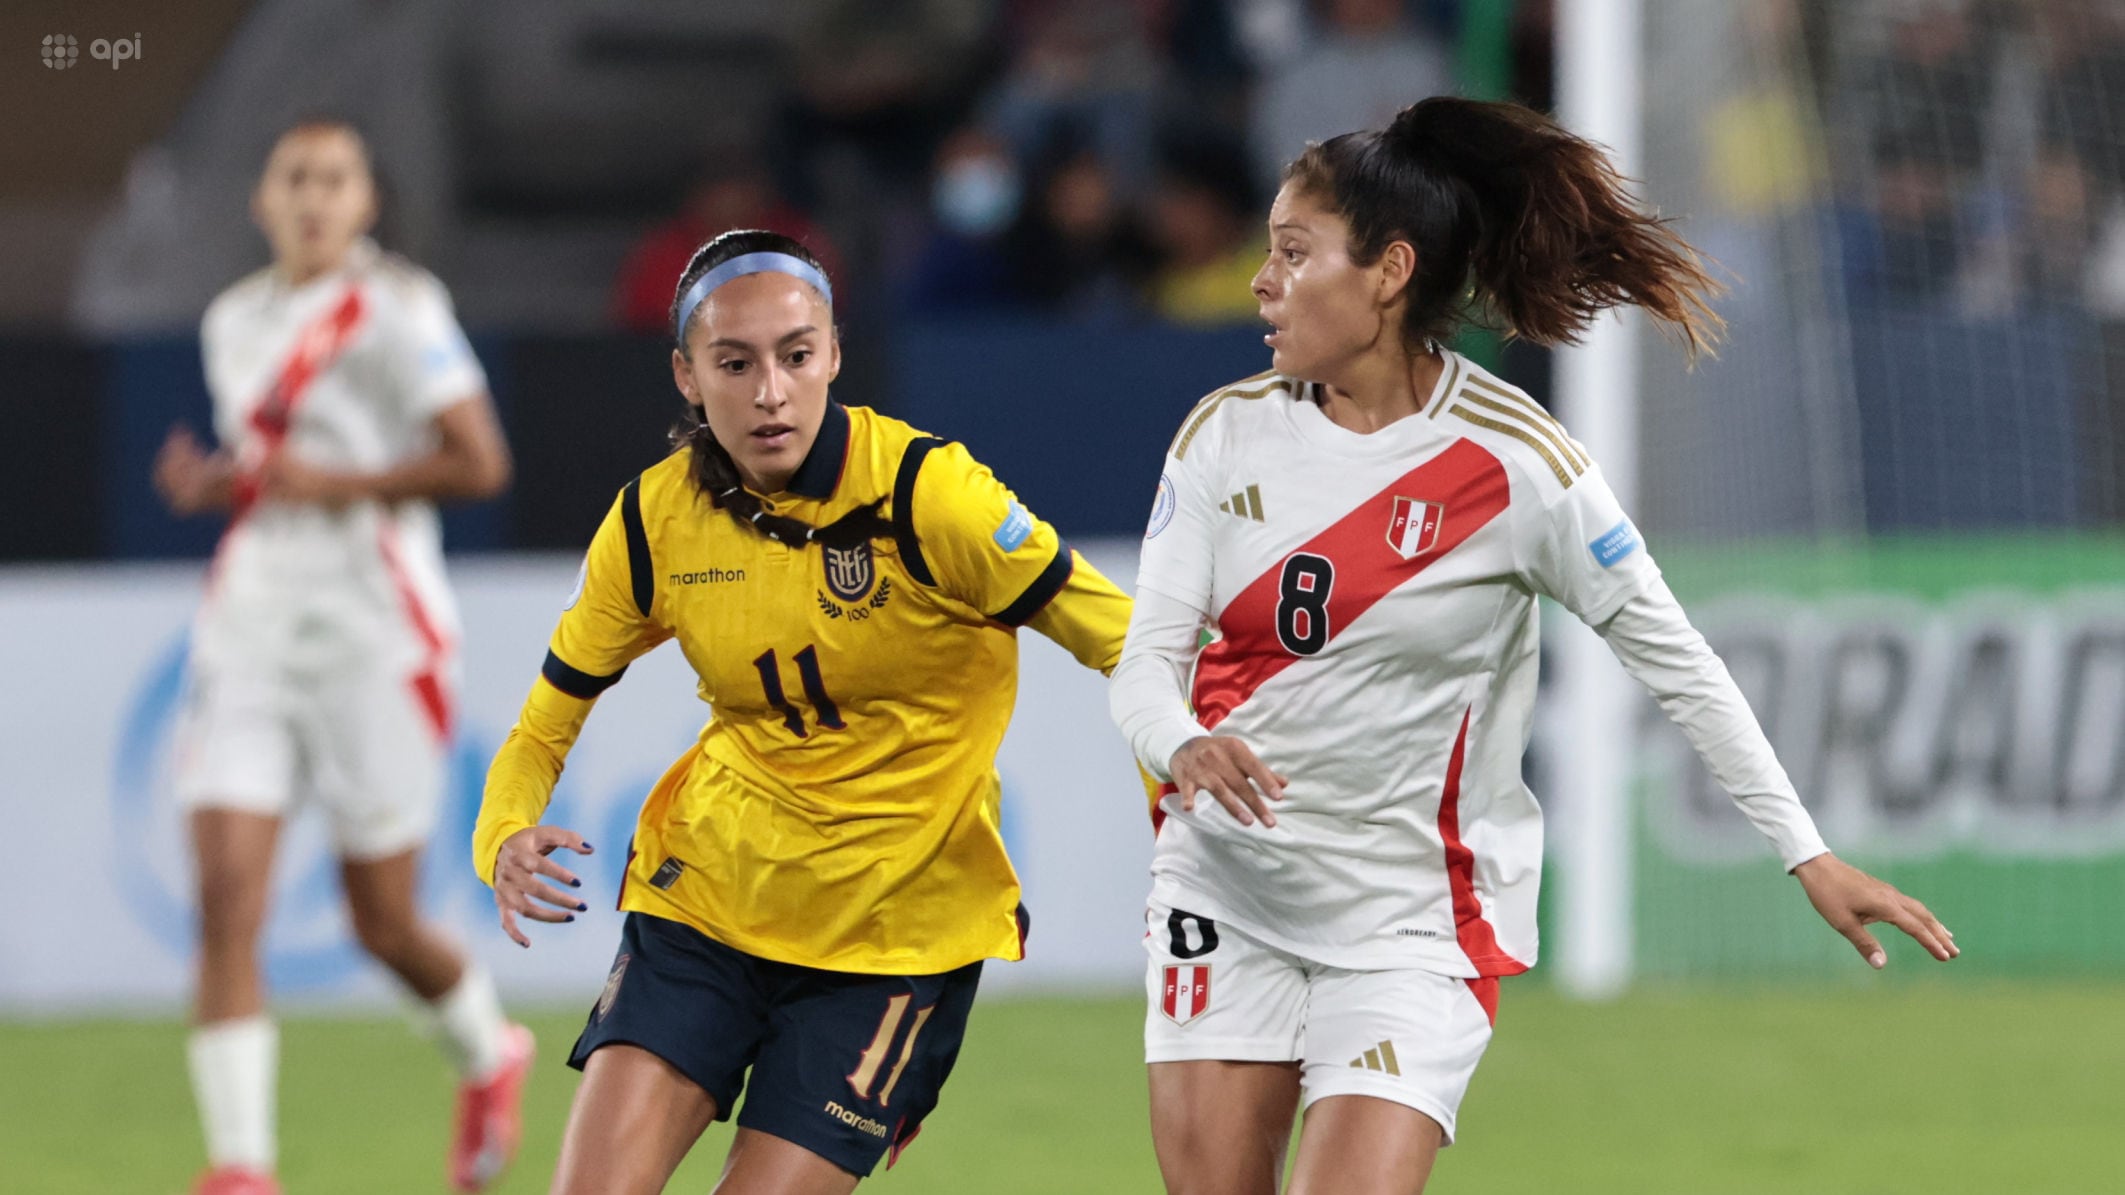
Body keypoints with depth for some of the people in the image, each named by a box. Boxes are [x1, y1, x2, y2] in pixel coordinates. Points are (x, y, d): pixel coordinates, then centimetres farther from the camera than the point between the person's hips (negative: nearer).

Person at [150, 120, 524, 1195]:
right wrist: (214, 481, 5)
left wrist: (334, 485, -18)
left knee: (381, 922, 4)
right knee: (226, 898, -11)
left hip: (374, 633, -5)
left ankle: (489, 1056, 36)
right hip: (250, 628, 5)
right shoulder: (234, 321, 12)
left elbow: (479, 462, -14)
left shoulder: (394, 308, -8)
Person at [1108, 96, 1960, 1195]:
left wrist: (1808, 857, -6)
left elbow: (1675, 661, -5)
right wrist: (1186, 747, -28)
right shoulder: (1226, 435, -2)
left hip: (1409, 918, -4)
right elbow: (1147, 660, -3)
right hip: (1223, 887, 4)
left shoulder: (1514, 466, -13)